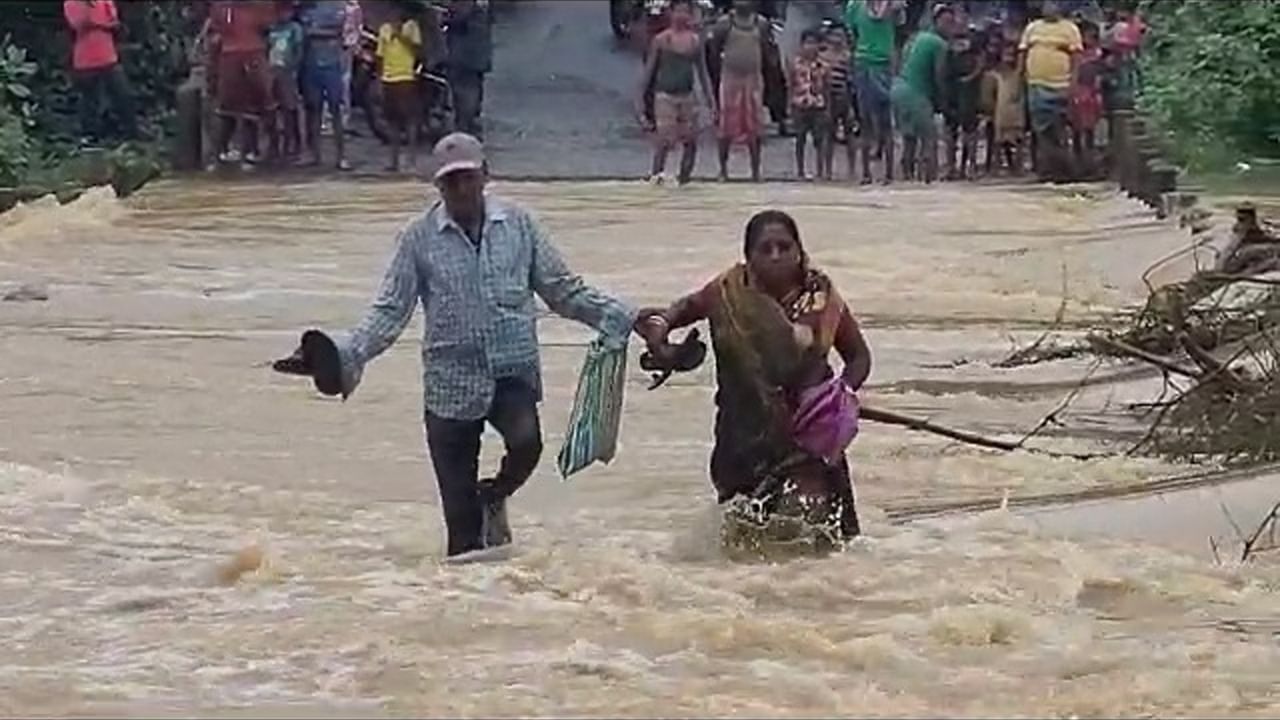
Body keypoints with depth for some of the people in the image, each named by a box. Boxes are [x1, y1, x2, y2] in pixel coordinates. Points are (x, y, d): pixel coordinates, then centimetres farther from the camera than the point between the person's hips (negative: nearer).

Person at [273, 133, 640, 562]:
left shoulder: (519, 225, 4)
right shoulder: (420, 238, 0)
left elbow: (563, 291, 9)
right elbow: (390, 312, -1)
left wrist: (624, 318, 0)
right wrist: (345, 357, -15)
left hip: (513, 370, 0)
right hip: (452, 381, 0)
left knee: (525, 444, -27)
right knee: (457, 499, 1)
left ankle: (493, 498, 5)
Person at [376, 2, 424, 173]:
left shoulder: (411, 27, 2)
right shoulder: (385, 29, 14)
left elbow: (417, 48, -11)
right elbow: (380, 56, 18)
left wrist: (401, 35, -17)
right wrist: (379, 78, 13)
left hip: (407, 78, -5)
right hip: (388, 80, 5)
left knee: (411, 119, -10)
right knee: (394, 121, 9)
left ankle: (413, 160, -11)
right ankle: (394, 161, 13)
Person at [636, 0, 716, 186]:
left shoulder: (695, 40, 7)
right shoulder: (661, 40, -3)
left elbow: (702, 73, 14)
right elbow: (649, 70, 1)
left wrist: (710, 100, 10)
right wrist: (640, 98, -3)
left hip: (688, 96, 4)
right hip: (665, 96, -4)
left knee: (690, 142, 3)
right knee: (665, 139, -15)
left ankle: (684, 177, 15)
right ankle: (656, 173, -6)